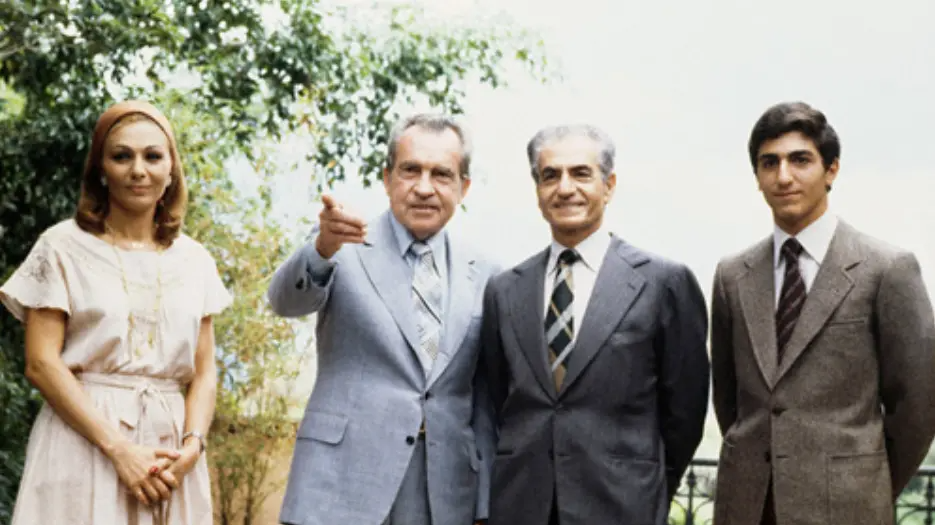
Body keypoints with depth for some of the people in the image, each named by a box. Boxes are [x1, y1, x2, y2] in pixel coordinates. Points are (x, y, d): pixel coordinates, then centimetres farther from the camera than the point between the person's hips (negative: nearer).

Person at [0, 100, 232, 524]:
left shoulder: (195, 261, 10)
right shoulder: (64, 247, -1)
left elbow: (203, 372, 9)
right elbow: (41, 363, -8)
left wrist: (191, 447, -10)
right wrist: (118, 448, -16)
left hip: (169, 454, 3)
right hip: (84, 444, -3)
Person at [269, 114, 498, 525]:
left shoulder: (483, 279, 11)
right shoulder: (346, 251, 3)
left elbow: (485, 406, 12)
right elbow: (286, 300, -17)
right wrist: (323, 248, -37)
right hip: (343, 491, -3)